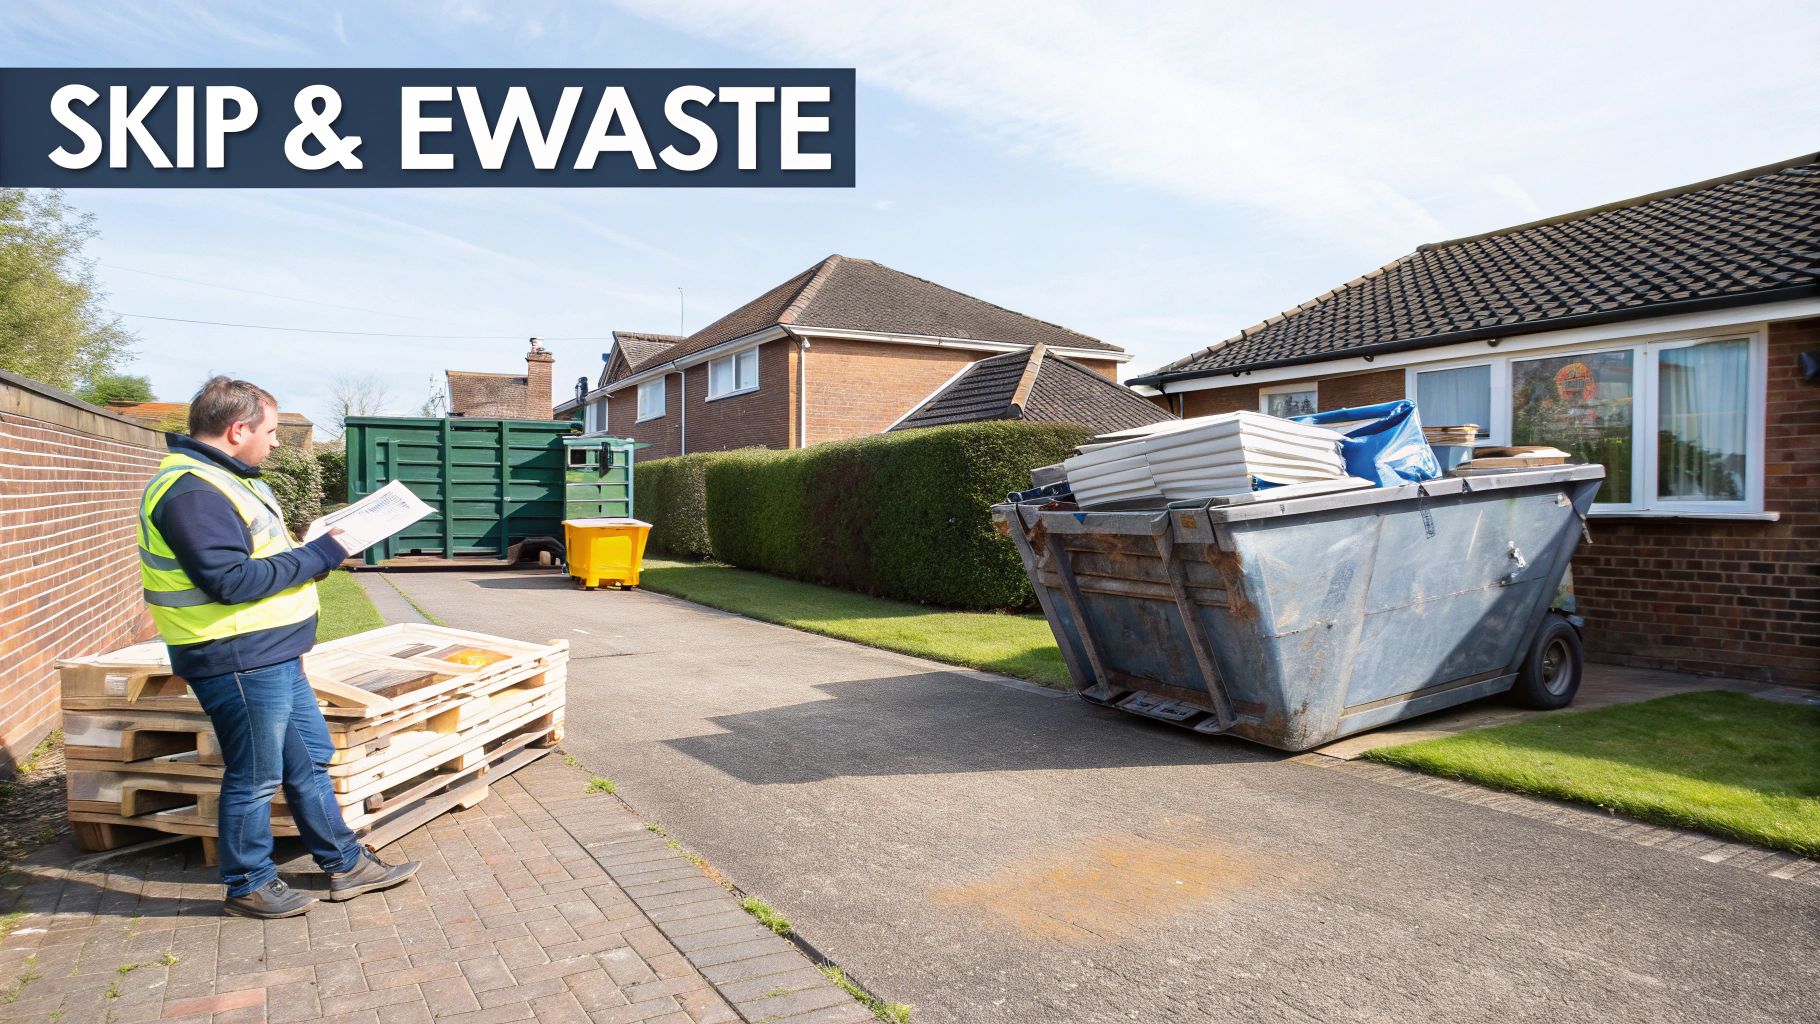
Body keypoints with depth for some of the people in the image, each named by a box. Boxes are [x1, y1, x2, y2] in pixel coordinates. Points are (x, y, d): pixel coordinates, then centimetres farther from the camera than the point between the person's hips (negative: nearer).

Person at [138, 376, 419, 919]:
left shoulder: (222, 479, 14)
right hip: (239, 663, -11)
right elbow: (232, 580, -27)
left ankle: (345, 864, 29)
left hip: (274, 658, 11)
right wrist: (316, 557, -19)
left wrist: (317, 551, 7)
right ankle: (249, 885, 24)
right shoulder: (192, 491, -20)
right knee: (255, 778, 5)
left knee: (310, 758, 17)